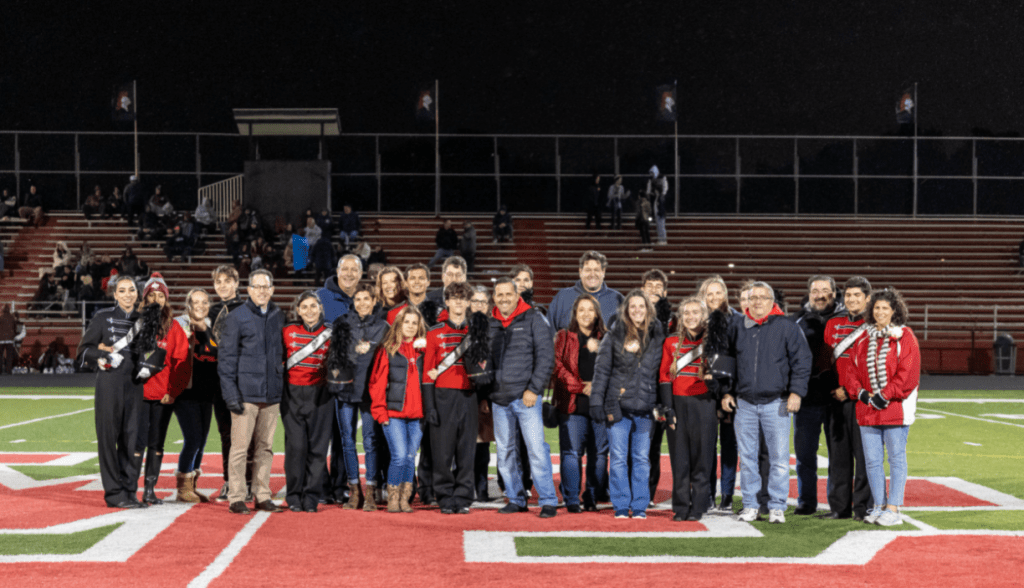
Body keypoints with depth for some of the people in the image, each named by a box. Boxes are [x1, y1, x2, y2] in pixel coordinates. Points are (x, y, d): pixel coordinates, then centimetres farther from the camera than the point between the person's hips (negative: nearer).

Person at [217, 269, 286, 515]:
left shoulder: (278, 317, 13)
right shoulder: (236, 317, -2)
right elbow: (226, 357, -3)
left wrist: (281, 386, 14)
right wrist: (230, 393, -10)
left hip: (271, 393, 5)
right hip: (246, 393, -5)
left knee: (266, 447, 8)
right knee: (240, 446, -4)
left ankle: (262, 496, 15)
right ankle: (236, 498, 2)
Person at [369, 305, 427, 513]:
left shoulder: (424, 349, 12)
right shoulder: (388, 349, 4)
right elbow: (377, 381, 2)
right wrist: (380, 411, -5)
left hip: (417, 414, 3)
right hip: (394, 414, -3)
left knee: (410, 458, 6)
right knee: (399, 457, -10)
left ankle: (405, 500, 15)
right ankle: (393, 500, 4)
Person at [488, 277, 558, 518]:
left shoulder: (534, 320, -1)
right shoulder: (490, 324, 12)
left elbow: (546, 356, -5)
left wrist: (533, 389, -11)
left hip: (526, 397, -5)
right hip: (499, 399, 5)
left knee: (537, 448, -9)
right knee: (505, 451, 9)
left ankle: (548, 501, -2)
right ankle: (516, 499, 19)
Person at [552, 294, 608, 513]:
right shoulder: (564, 338, 10)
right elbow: (558, 367, 0)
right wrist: (581, 387, -8)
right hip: (573, 404, -2)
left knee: (599, 453, 2)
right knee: (572, 452, -7)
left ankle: (592, 499, 12)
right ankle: (571, 500, -1)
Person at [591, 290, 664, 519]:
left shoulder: (657, 336, 7)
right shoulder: (615, 334, 3)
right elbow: (601, 369, 2)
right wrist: (596, 402, -4)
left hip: (645, 408, 1)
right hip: (618, 406, -1)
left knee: (642, 459, 5)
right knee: (618, 458, 1)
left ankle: (640, 506, 13)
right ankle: (621, 506, 9)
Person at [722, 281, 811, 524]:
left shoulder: (786, 327, 1)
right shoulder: (736, 328, 10)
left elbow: (802, 360, 1)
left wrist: (796, 392, -6)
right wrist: (726, 392, 11)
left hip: (776, 403, -3)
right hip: (744, 403, 3)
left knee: (779, 458, -3)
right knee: (747, 457, 5)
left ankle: (777, 506, 5)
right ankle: (750, 506, 14)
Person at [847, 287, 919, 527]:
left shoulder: (904, 337, -2)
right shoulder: (863, 339, 12)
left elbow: (908, 373, -9)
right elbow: (853, 370, 13)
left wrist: (885, 396, -13)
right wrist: (860, 392, -4)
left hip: (896, 407, -5)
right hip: (867, 409, 5)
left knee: (896, 458, 0)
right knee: (872, 460, 7)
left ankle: (893, 509, 2)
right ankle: (879, 506, 16)